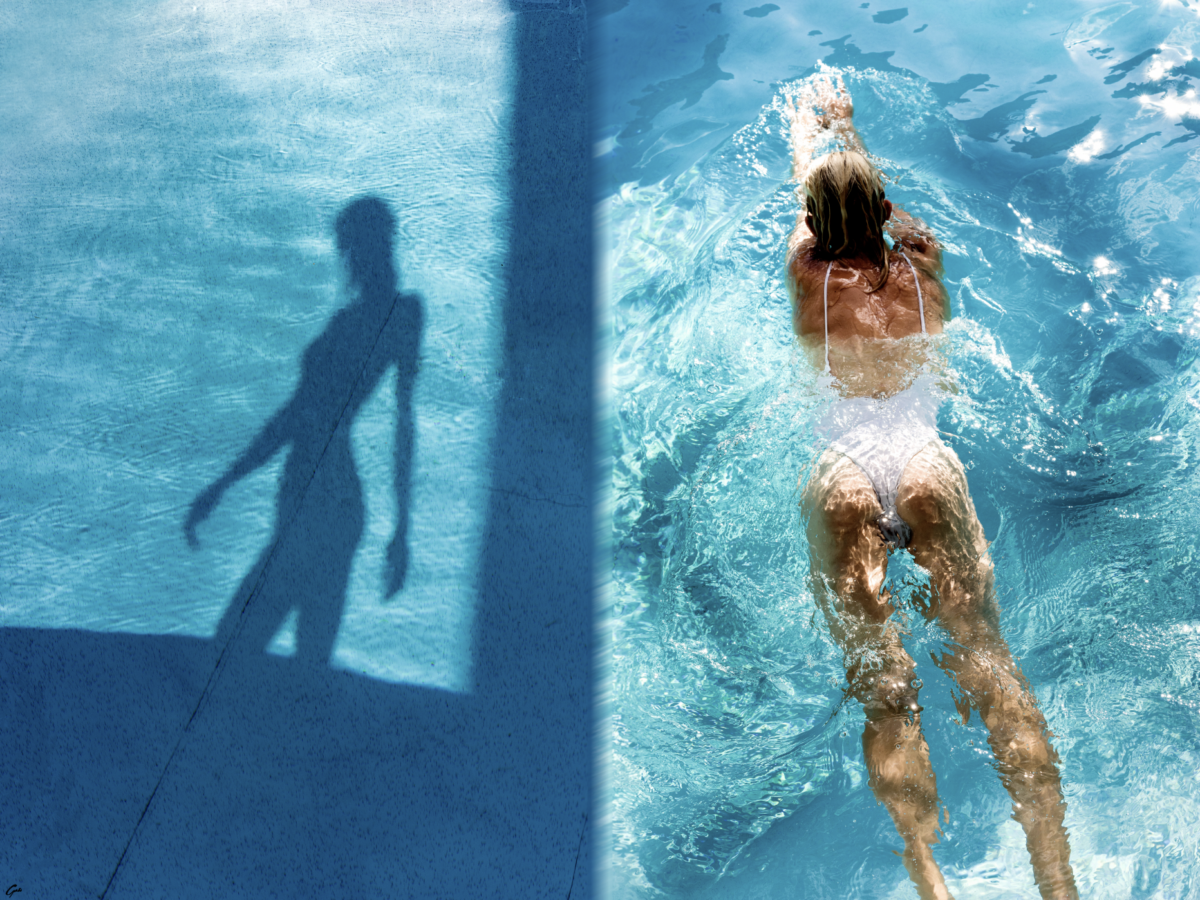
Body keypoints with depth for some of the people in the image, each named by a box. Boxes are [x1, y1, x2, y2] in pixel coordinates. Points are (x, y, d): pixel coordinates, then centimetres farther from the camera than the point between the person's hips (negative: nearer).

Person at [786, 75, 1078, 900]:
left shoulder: (808, 274, 16)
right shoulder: (922, 264, 18)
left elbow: (805, 187, 37)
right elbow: (879, 196, 40)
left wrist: (806, 124, 59)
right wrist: (848, 125, 59)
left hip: (844, 475, -1)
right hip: (927, 463, 1)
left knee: (883, 684, -11)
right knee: (987, 657, -10)